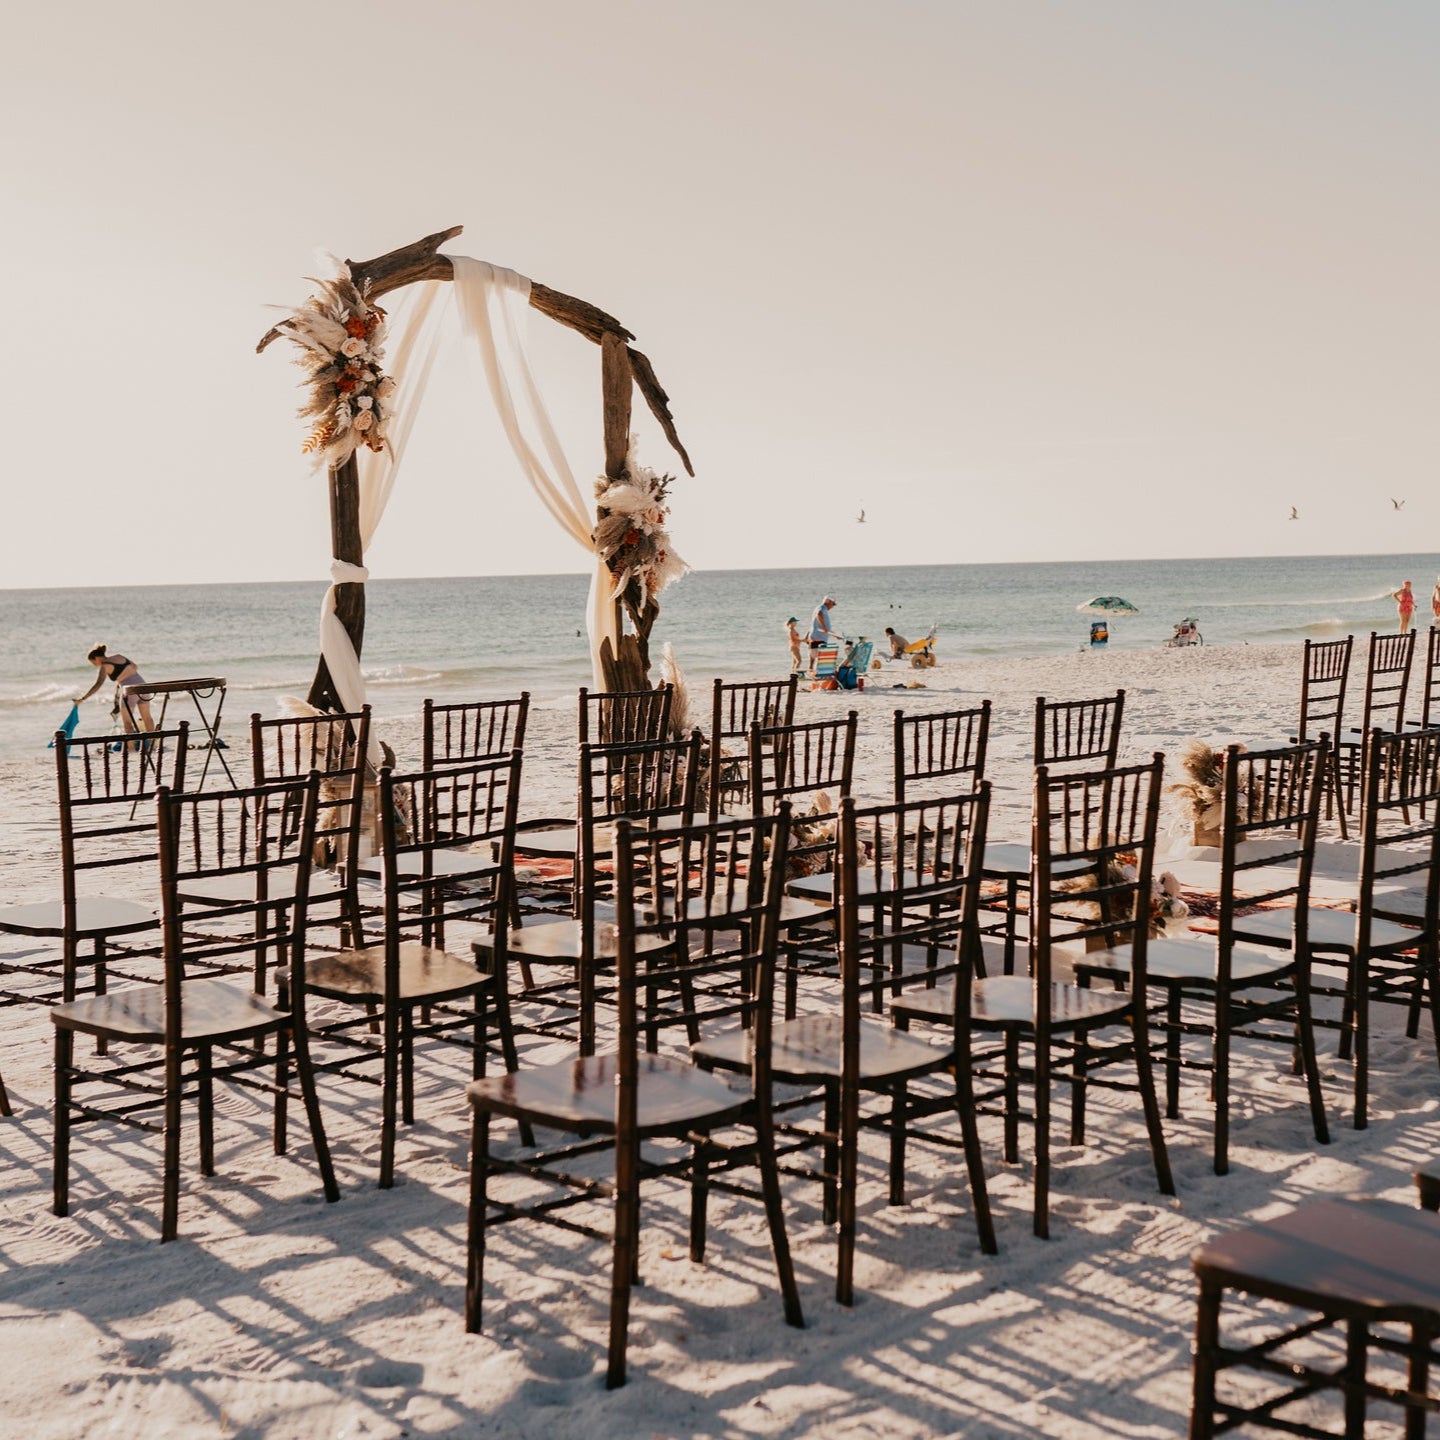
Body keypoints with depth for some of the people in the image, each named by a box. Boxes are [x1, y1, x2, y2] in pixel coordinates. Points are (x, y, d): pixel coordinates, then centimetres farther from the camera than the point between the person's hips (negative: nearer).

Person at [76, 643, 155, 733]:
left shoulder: (105, 666, -2)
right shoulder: (120, 657, 16)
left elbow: (98, 685, -10)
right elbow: (135, 667, 22)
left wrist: (82, 699, -9)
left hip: (130, 690, -6)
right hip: (141, 683, 6)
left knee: (128, 721, 6)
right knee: (147, 717, 17)